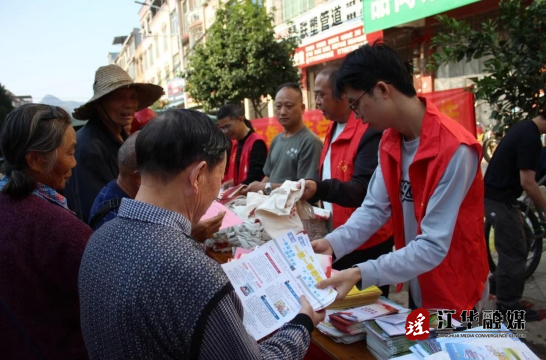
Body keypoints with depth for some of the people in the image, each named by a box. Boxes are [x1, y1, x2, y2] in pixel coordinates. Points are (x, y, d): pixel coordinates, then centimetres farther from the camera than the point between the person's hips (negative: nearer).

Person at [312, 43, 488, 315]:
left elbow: (433, 246, -30)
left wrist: (361, 274, -37)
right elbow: (374, 208, -8)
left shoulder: (454, 149, -29)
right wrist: (333, 243, -23)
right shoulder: (390, 140, -4)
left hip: (453, 297, -7)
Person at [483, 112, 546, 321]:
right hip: (500, 200, -10)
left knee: (512, 249, 20)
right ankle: (508, 306, 11)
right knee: (515, 252, 0)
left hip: (496, 195, 10)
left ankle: (496, 285, 34)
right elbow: (527, 182, -23)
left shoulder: (524, 128, 11)